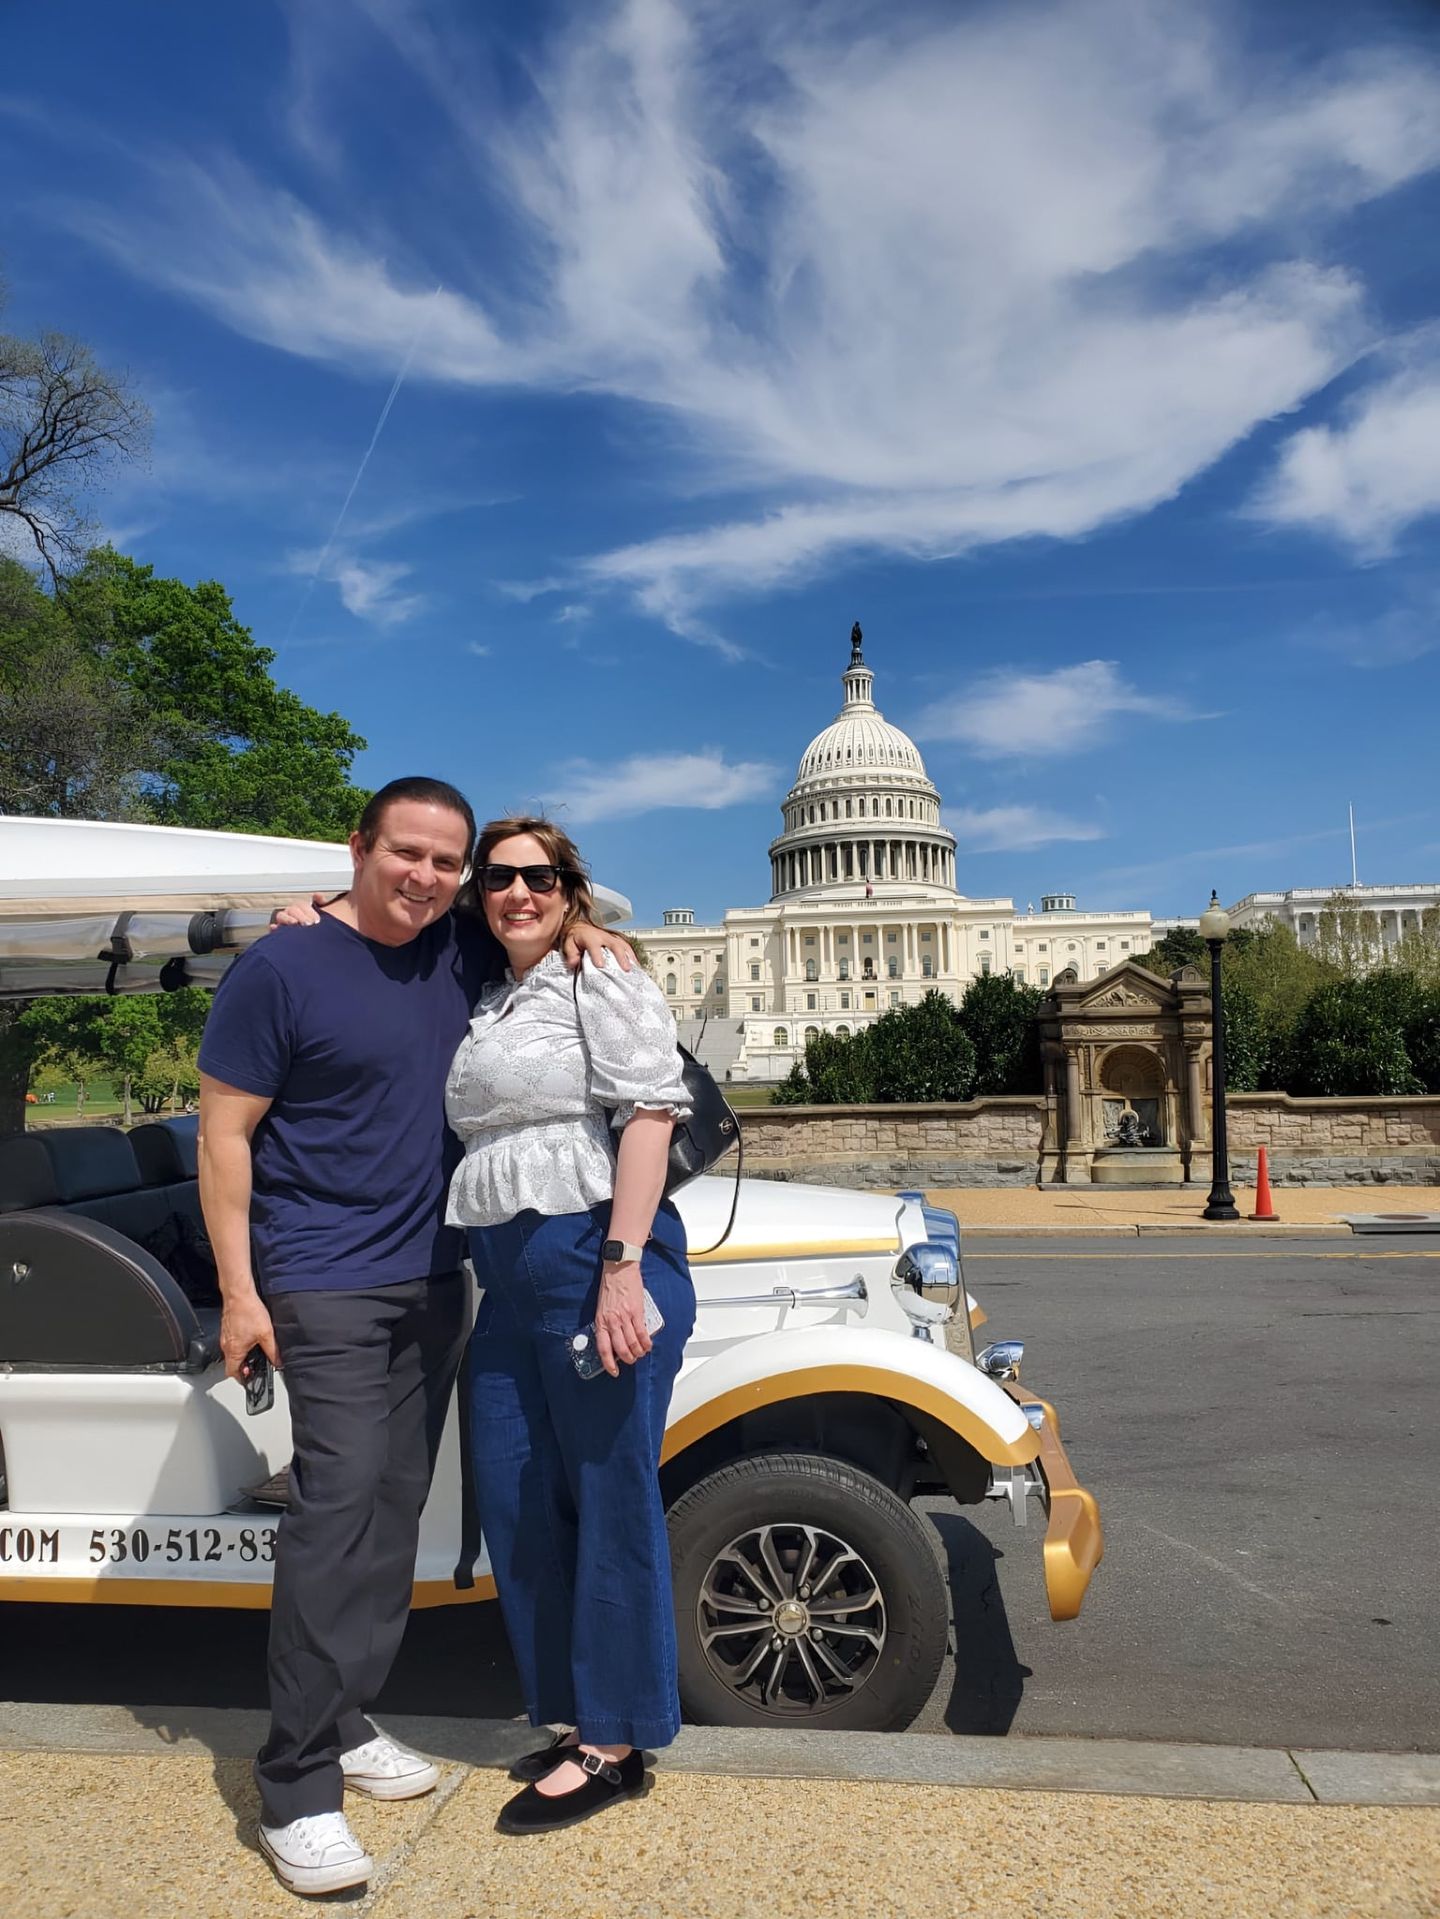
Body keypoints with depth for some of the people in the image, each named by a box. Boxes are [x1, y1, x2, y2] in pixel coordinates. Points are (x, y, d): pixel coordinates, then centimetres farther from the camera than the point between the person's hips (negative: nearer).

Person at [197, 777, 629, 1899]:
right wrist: (239, 1289, -11)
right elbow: (225, 1131, -8)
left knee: (395, 1511, 11)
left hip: (435, 1280, 6)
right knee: (339, 1502, -11)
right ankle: (297, 1790, 1)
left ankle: (344, 1722, 27)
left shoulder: (465, 952, 4)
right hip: (325, 1287, -6)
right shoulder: (284, 968, -10)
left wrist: (583, 932, -2)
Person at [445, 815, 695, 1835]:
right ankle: (578, 1712, 30)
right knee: (515, 1498, 12)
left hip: (595, 1261, -8)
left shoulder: (603, 981, -5)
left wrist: (621, 1267, -21)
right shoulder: (487, 1005, 18)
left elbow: (648, 1113, -13)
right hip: (510, 1280, 8)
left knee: (608, 1498, 2)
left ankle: (615, 1742, 18)